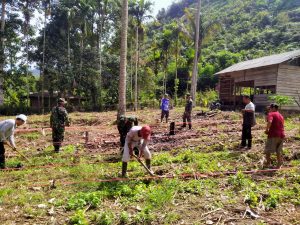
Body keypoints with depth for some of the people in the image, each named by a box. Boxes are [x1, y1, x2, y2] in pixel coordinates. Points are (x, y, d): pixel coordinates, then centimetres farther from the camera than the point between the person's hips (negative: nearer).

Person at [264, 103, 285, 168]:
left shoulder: (271, 114, -5)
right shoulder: (281, 116, 19)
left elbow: (270, 122, -25)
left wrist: (267, 129, -14)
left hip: (273, 135, -7)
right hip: (281, 135, 7)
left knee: (268, 150, 5)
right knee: (278, 151, 16)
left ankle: (268, 163, 8)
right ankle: (279, 165, 20)